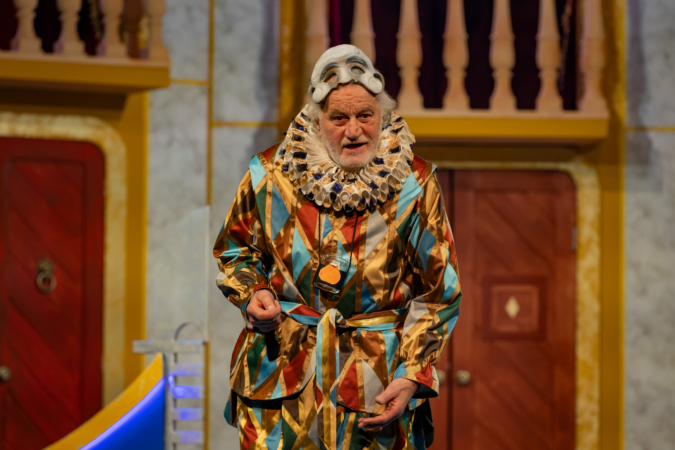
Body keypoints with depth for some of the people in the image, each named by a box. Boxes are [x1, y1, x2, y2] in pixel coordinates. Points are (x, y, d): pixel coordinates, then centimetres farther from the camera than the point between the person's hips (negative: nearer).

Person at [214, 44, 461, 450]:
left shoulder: (415, 184, -3)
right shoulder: (272, 175, 0)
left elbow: (439, 293, 1)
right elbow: (235, 250, 16)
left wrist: (412, 376, -6)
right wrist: (253, 295, -5)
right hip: (281, 377, 1)